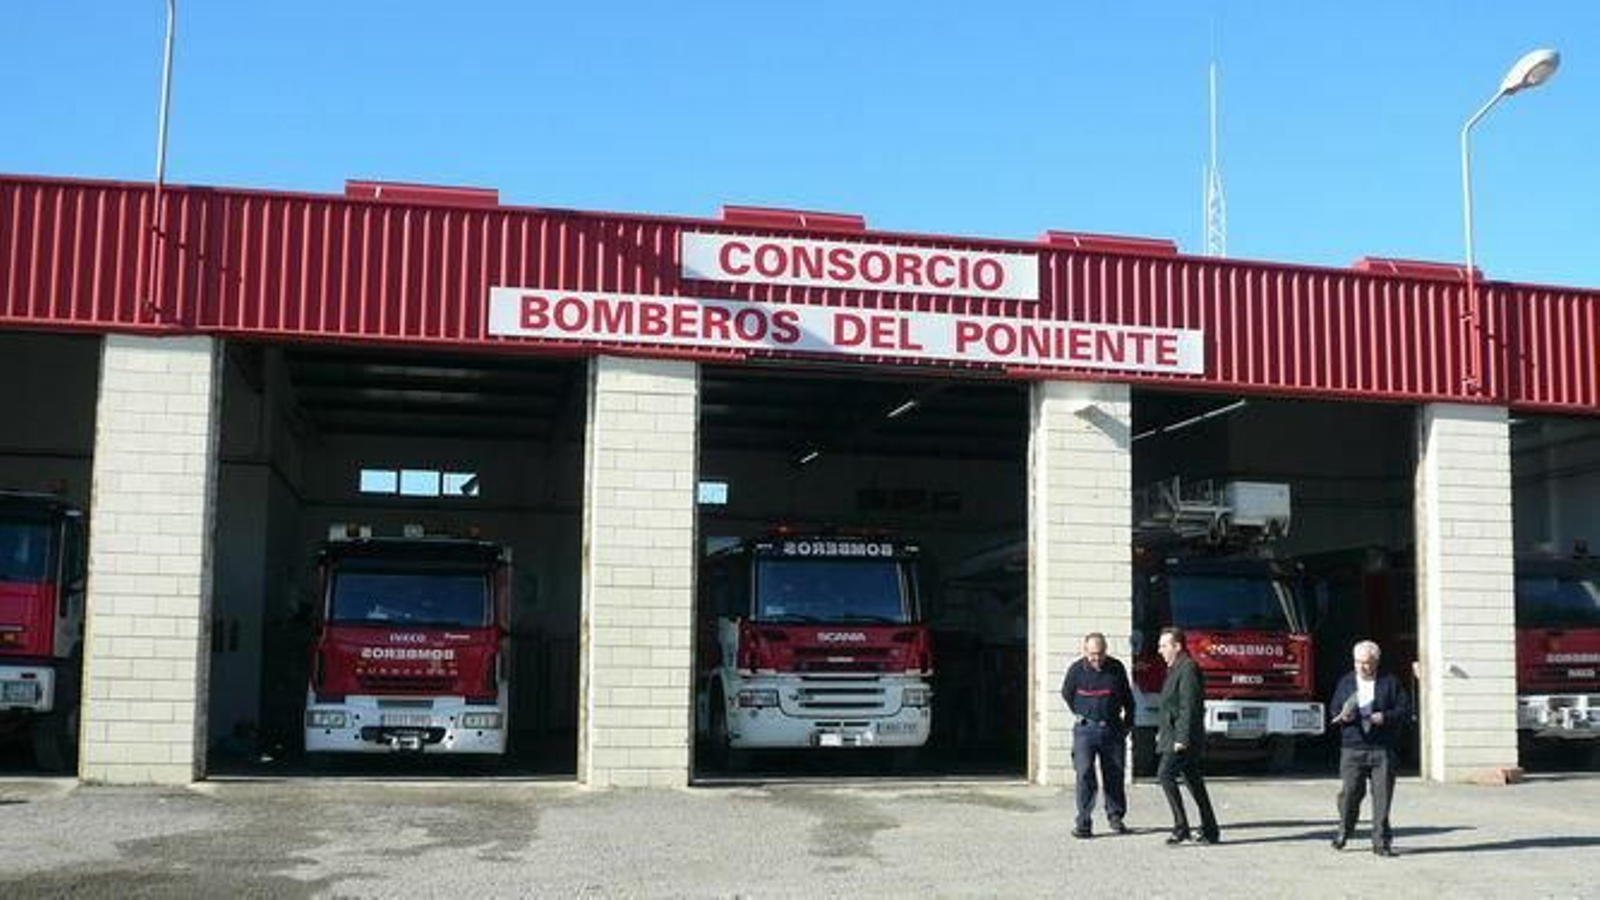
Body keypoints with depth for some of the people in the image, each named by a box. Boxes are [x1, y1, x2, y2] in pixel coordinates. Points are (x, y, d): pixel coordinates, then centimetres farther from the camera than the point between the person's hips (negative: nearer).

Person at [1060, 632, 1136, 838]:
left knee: (1114, 775, 7)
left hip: (1112, 729, 2)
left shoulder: (1116, 668, 0)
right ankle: (1083, 822, -7)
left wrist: (1128, 723, 12)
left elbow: (1128, 699, 13)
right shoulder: (1076, 670, -4)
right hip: (1086, 730, -2)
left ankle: (1115, 817, 22)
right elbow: (1066, 694, 13)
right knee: (1085, 775, -9)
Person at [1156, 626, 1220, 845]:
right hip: (1175, 736, 10)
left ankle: (1181, 827, -15)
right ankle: (1210, 831, 15)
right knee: (1194, 781, 11)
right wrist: (1162, 731, 23)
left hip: (1183, 737, -10)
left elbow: (1189, 707, -20)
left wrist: (1182, 739, -23)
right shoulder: (1175, 669, 17)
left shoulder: (1188, 668, -14)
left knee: (1166, 775, -16)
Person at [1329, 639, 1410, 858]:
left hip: (1383, 750, -1)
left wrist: (1385, 717, -14)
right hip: (1352, 749, 1)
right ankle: (1344, 830, 23)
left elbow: (1405, 710, 2)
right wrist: (1342, 716, -7)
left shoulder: (1390, 683, 5)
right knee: (1349, 792, 0)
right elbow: (1334, 709, 15)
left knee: (1382, 795, -2)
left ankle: (1381, 841, 6)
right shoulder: (1346, 682, 12)